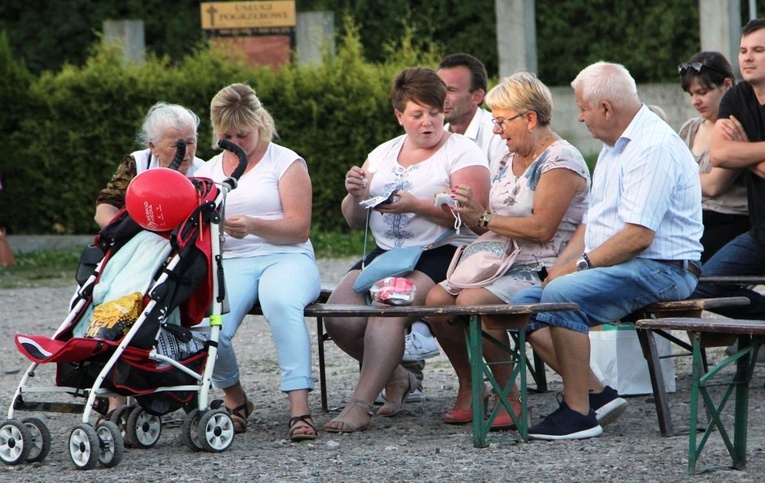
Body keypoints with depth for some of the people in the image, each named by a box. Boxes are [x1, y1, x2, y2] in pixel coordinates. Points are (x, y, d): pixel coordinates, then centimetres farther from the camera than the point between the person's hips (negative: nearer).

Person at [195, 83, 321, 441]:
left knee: (282, 302, -40)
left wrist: (253, 226, -19)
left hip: (286, 258, -2)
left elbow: (299, 228, -2)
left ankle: (299, 408, -44)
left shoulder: (286, 162, 8)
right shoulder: (208, 171, 20)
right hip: (230, 262, 3)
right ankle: (234, 398, -1)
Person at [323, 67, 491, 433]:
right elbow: (355, 221, 19)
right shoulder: (382, 155, 19)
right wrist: (356, 195, -4)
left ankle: (360, 405, -32)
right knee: (339, 317, -18)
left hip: (442, 254, -6)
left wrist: (415, 205, -24)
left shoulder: (462, 152, 2)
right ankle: (396, 378, 4)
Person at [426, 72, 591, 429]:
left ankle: (510, 398, -20)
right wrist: (471, 215, -1)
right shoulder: (509, 162, 20)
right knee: (437, 299, -16)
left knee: (471, 302, -31)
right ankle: (468, 389, -4)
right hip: (504, 265, 8)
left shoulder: (560, 159, -8)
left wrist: (484, 218, -14)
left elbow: (541, 227, -19)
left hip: (544, 270, -8)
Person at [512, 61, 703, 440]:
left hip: (660, 269, -11)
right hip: (618, 267, 11)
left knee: (563, 294, -30)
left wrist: (580, 266, -15)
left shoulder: (655, 147, -16)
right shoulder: (614, 147, 19)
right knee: (524, 303, 2)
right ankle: (596, 392, -3)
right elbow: (591, 222, 20)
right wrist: (559, 267, 4)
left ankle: (579, 413, -25)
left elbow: (638, 235, -23)